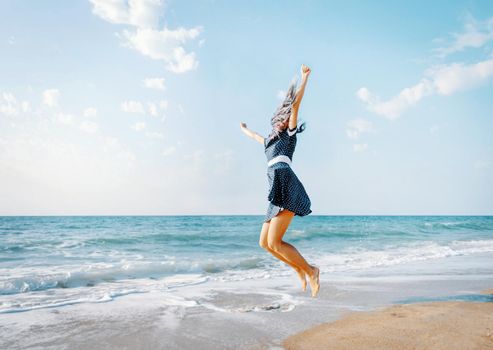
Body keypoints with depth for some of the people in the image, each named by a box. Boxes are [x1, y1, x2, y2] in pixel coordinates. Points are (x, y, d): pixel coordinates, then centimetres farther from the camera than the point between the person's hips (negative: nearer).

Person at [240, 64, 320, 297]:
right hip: (278, 193, 8)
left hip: (286, 187, -8)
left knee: (274, 242, -15)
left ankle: (310, 271, -2)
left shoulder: (289, 134, 13)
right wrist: (244, 130, 70)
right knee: (265, 242, 5)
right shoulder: (270, 141, 31)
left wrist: (304, 78, 1)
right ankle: (299, 268, 14)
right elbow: (255, 136, 53)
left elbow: (295, 104, 3)